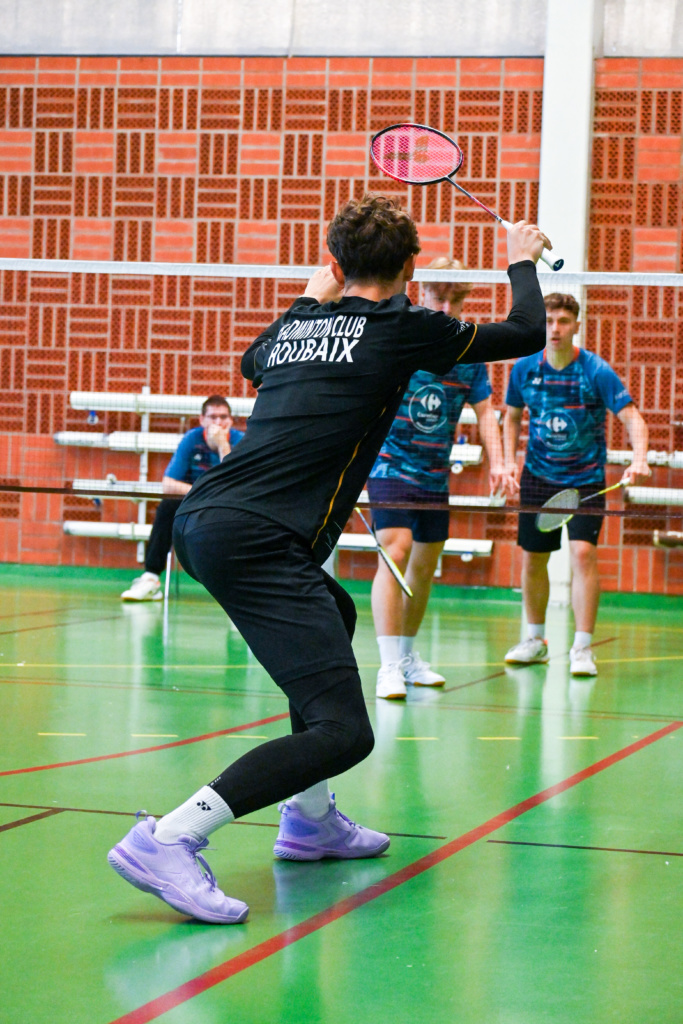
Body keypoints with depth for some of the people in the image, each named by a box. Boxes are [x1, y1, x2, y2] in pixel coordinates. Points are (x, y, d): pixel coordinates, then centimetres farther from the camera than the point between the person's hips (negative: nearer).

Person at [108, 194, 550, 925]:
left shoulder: (297, 326, 19)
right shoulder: (401, 329, 3)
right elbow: (527, 334, 18)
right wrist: (522, 262, 36)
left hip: (201, 521, 9)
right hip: (255, 541, -9)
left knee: (335, 613, 34)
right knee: (343, 731, -13)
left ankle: (308, 820, 34)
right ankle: (167, 840, -26)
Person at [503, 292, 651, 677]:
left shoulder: (596, 371, -15)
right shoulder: (524, 368, -4)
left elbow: (632, 417, -18)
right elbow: (512, 415, 12)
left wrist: (639, 459, -35)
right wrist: (510, 460, -1)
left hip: (586, 478, -3)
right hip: (538, 476, 4)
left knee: (583, 553, -18)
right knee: (532, 558, 8)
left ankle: (583, 648, -12)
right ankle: (536, 640, 28)